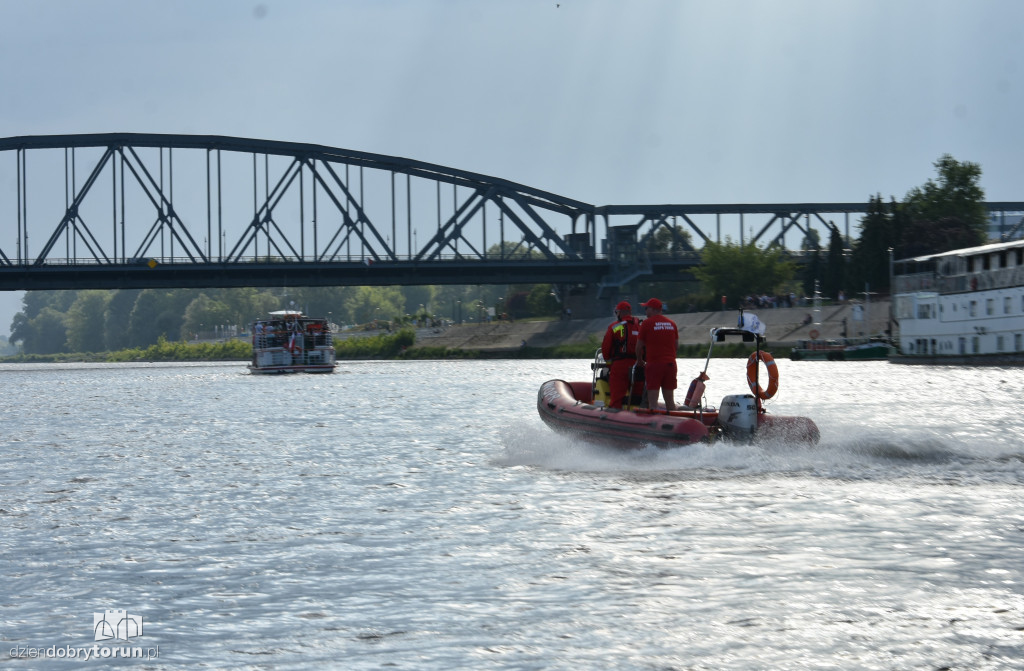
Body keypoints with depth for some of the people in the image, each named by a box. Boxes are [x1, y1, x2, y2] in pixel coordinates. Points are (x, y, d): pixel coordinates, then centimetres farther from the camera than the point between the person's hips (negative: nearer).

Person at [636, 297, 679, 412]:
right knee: (670, 400, 10)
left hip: (653, 364, -5)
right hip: (670, 363, 5)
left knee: (652, 400, -5)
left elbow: (639, 346, -1)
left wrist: (640, 360, 15)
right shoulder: (672, 323, 11)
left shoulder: (646, 323, -4)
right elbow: (676, 346, 14)